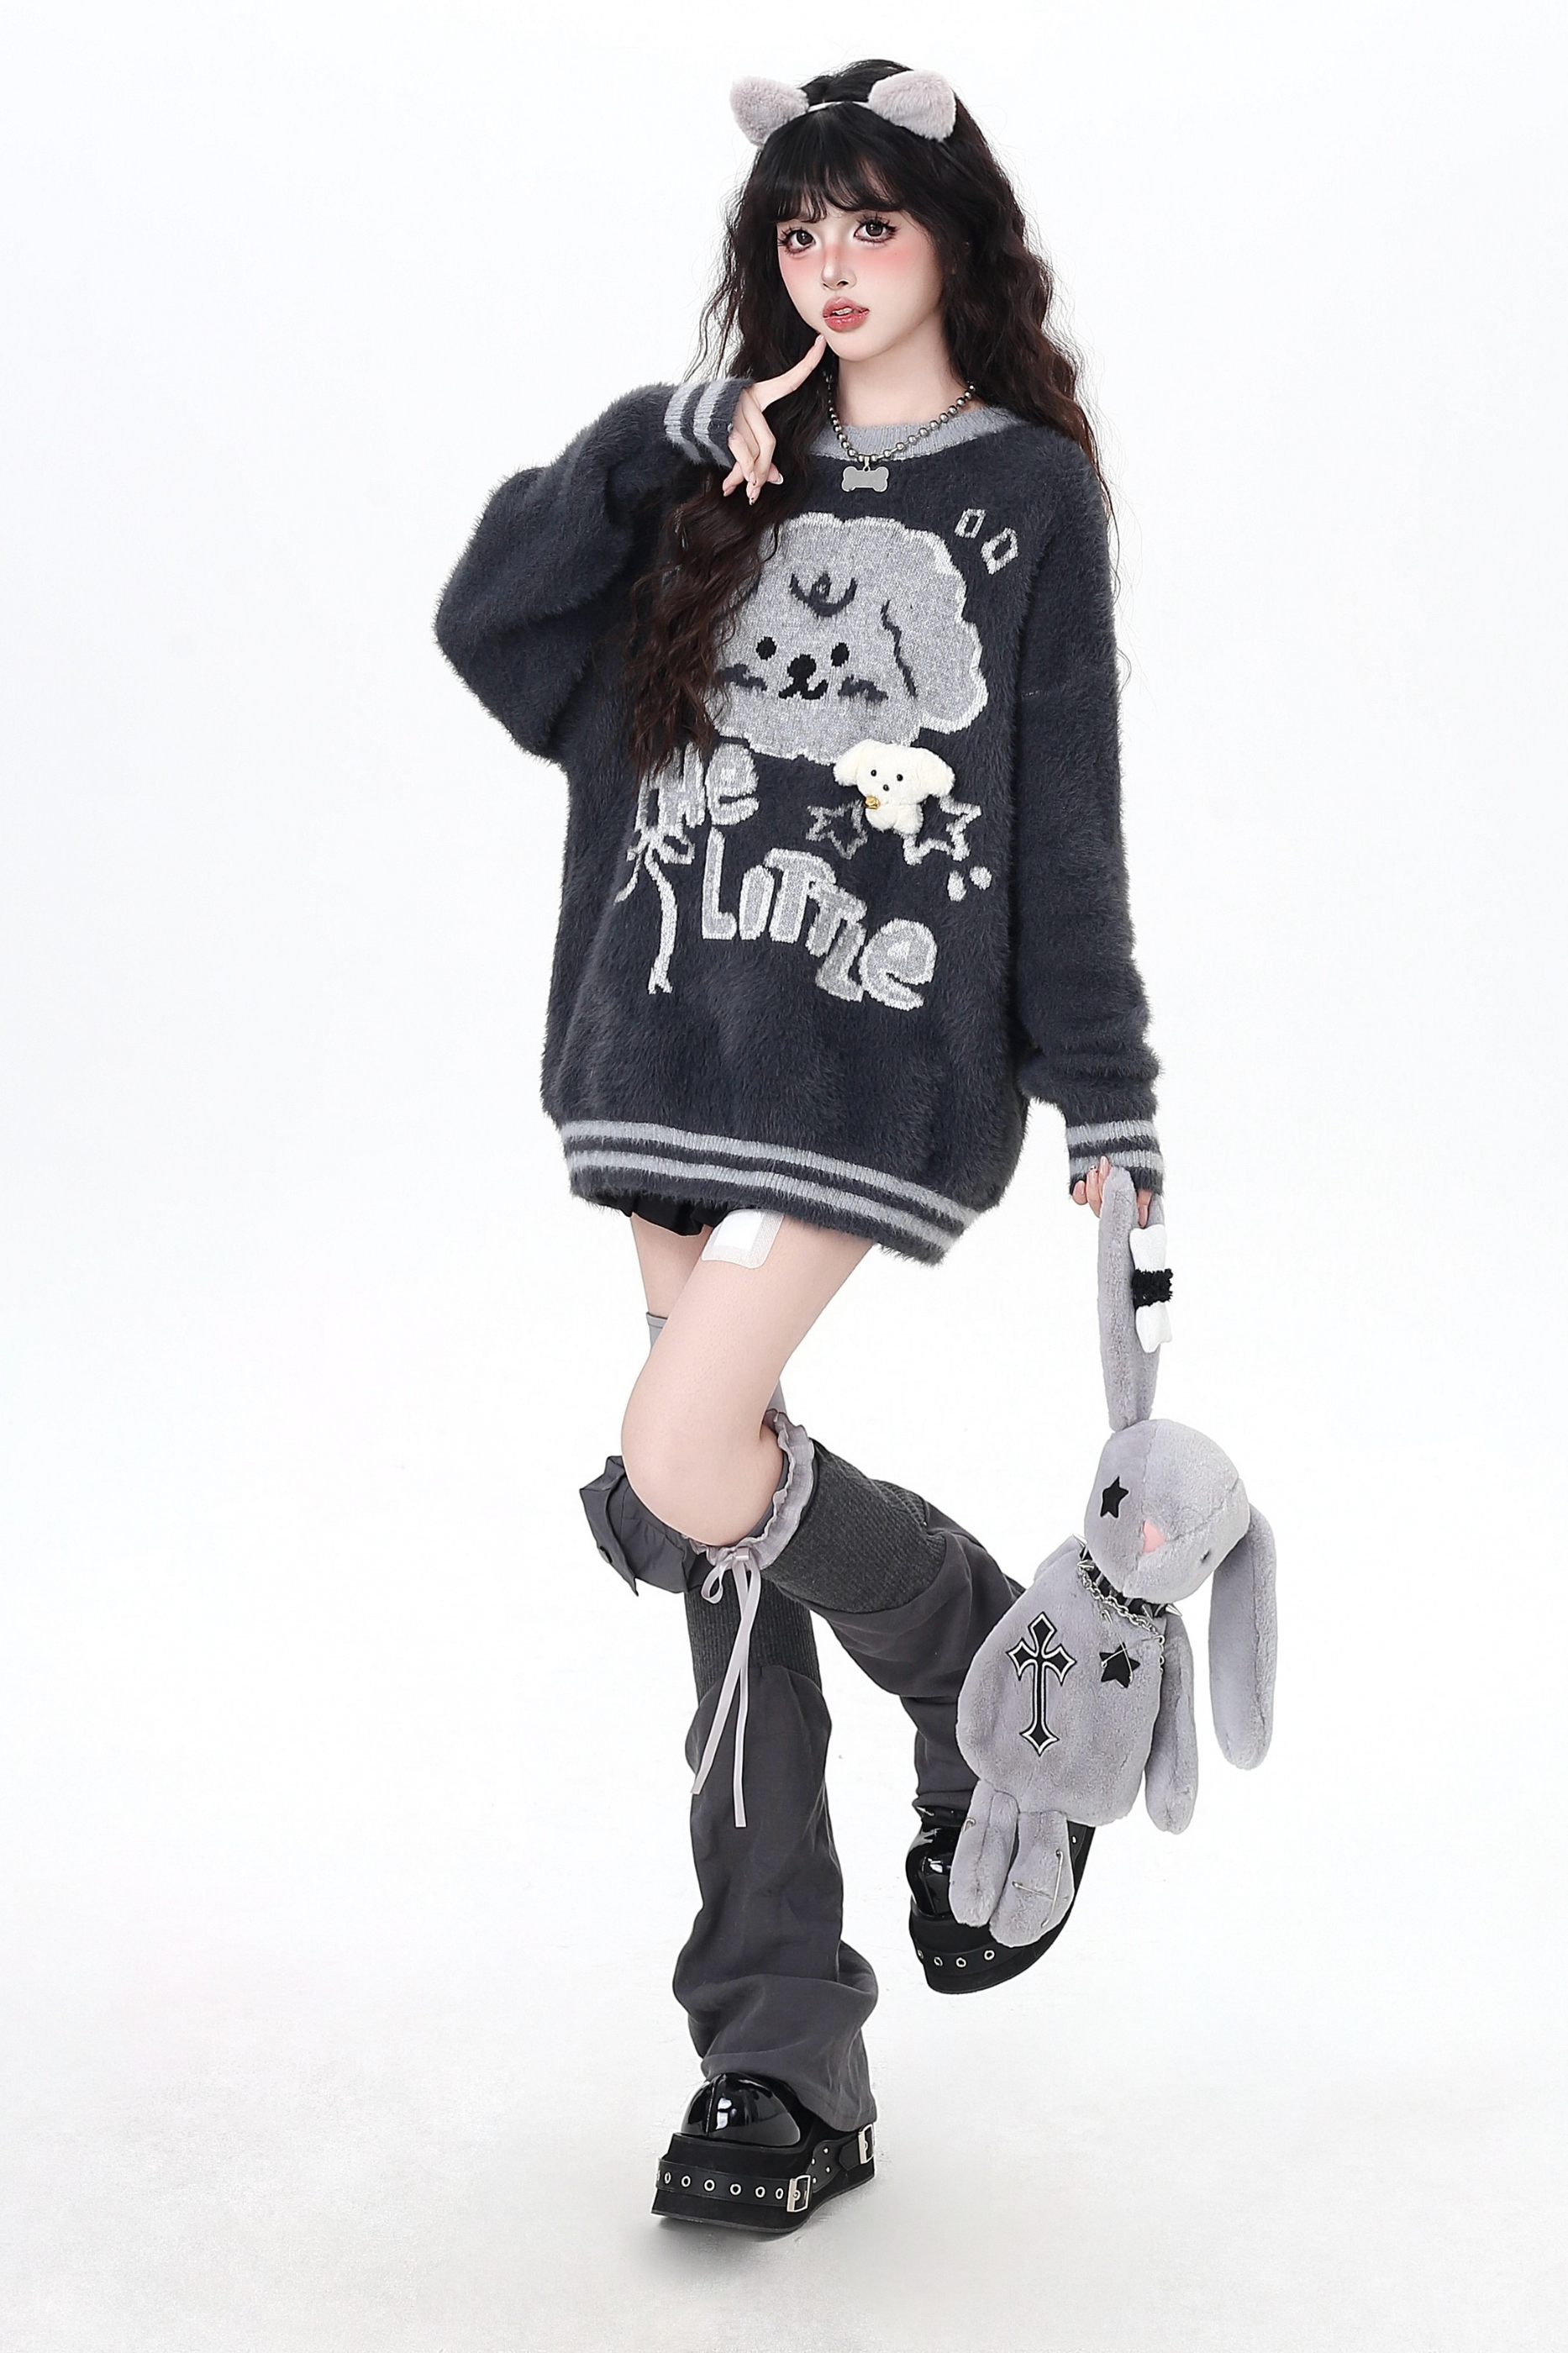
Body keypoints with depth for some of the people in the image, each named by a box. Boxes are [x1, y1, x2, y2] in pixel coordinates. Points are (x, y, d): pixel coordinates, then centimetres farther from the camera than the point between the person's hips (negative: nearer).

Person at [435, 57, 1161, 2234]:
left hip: (879, 1055, -4)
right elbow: (488, 623, 3)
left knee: (685, 1472, -18)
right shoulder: (718, 469, 15)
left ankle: (1004, 1688, 12)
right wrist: (664, 437, -5)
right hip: (673, 1035, 5)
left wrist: (1112, 1094, -1)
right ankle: (786, 2057, 11)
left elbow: (1069, 819, 2)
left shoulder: (1030, 492, 5)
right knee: (734, 1543, 3)